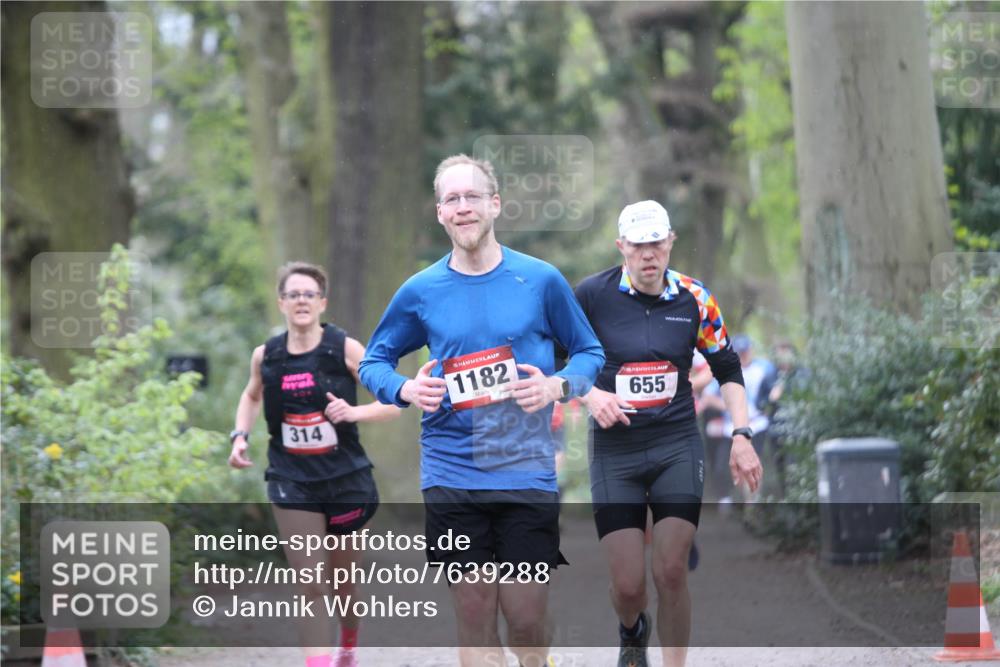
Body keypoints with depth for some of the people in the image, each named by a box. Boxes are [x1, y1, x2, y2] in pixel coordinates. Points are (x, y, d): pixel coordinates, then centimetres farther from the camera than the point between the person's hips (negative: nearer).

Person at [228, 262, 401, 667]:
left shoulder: (345, 349, -8)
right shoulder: (266, 356, 0)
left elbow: (393, 404, -6)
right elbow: (252, 396, 22)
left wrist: (353, 412, -23)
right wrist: (240, 436, 6)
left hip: (345, 479, 0)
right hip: (292, 481, 0)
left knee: (343, 581, 16)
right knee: (311, 588, -10)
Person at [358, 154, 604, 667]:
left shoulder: (540, 280, 2)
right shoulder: (420, 292, 4)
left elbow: (589, 352, 12)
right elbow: (374, 362, 16)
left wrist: (558, 386, -9)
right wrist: (405, 390, -6)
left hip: (527, 472, -1)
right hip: (452, 474, 1)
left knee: (527, 621, -2)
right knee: (474, 618, -1)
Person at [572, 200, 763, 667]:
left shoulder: (694, 299, 0)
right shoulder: (592, 295, -6)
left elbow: (727, 369, 12)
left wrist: (741, 437, 4)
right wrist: (587, 394, -15)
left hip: (678, 447, 1)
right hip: (614, 453, -1)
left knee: (671, 573, -10)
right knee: (627, 584, -3)